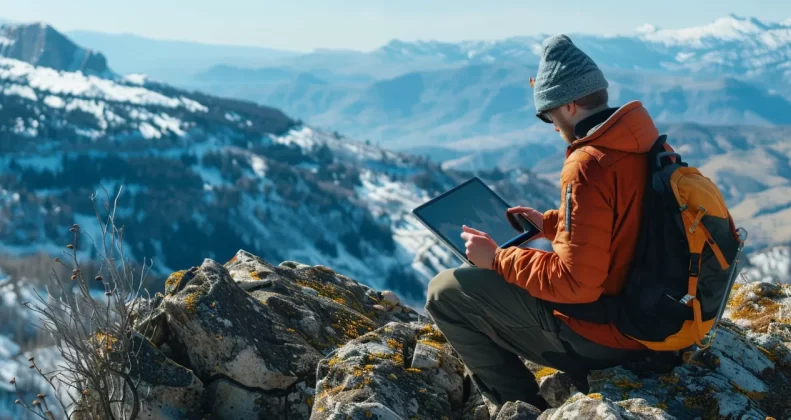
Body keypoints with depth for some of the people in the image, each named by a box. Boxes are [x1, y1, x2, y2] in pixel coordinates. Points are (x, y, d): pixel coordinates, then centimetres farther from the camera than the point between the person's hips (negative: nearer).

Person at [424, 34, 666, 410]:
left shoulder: (588, 166, -26)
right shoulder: (640, 144, 2)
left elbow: (575, 283, -27)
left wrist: (497, 259, -15)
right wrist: (551, 223, 17)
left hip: (600, 334, -9)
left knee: (445, 292, -3)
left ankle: (523, 407, 6)